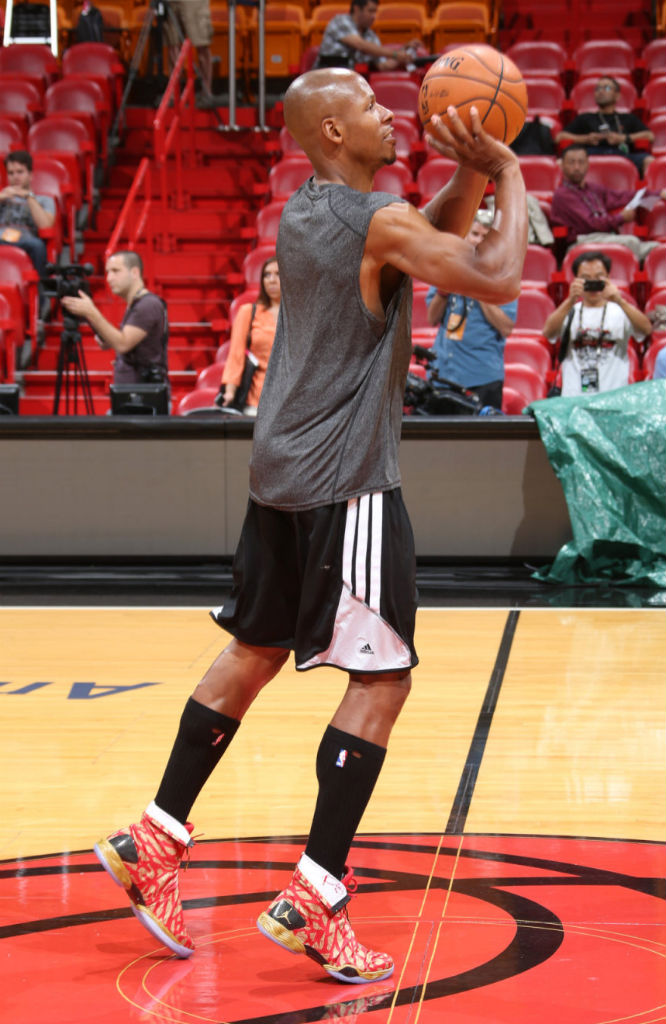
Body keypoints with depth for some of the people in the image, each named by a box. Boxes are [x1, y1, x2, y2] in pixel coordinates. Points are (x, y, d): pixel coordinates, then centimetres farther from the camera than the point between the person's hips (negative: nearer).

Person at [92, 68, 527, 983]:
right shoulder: (380, 222, -14)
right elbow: (496, 279, -18)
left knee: (255, 652, 19)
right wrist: (510, 177, -3)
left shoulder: (300, 213, 13)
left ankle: (153, 841, 25)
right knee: (382, 679, -4)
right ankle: (313, 902, -5)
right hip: (347, 482, -9)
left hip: (281, 471, 9)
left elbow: (435, 233, 25)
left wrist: (472, 175, 8)